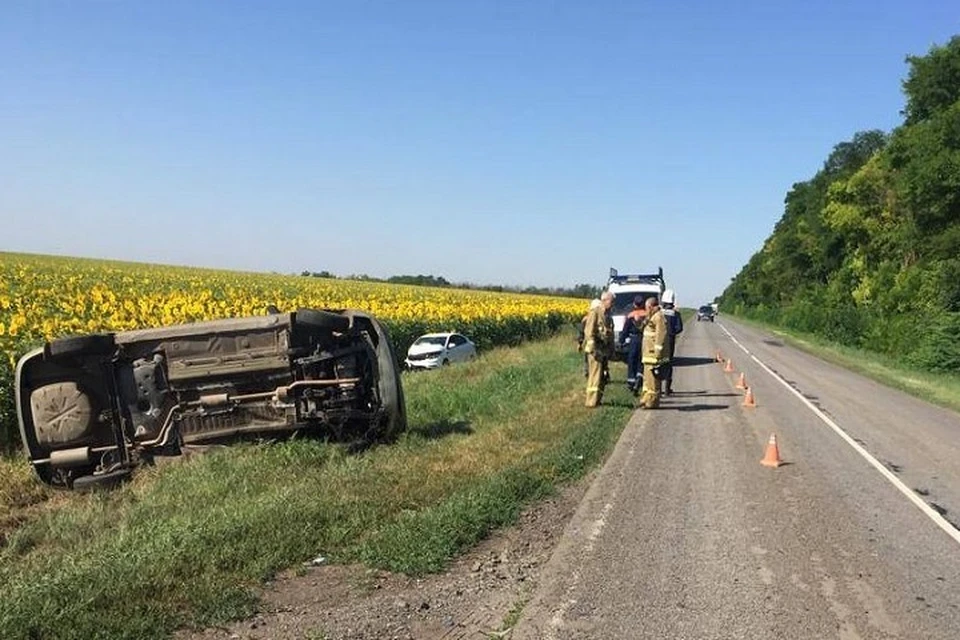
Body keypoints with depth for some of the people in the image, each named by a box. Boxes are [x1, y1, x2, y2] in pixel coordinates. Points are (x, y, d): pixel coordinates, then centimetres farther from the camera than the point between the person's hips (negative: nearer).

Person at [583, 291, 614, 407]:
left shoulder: (608, 315, 17)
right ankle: (591, 402, -8)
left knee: (602, 377, 10)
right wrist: (594, 350, -20)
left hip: (605, 351, 9)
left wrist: (611, 350, 17)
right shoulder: (595, 313, -9)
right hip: (596, 350, -9)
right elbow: (589, 332, -15)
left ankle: (597, 400, 18)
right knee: (595, 376, -10)